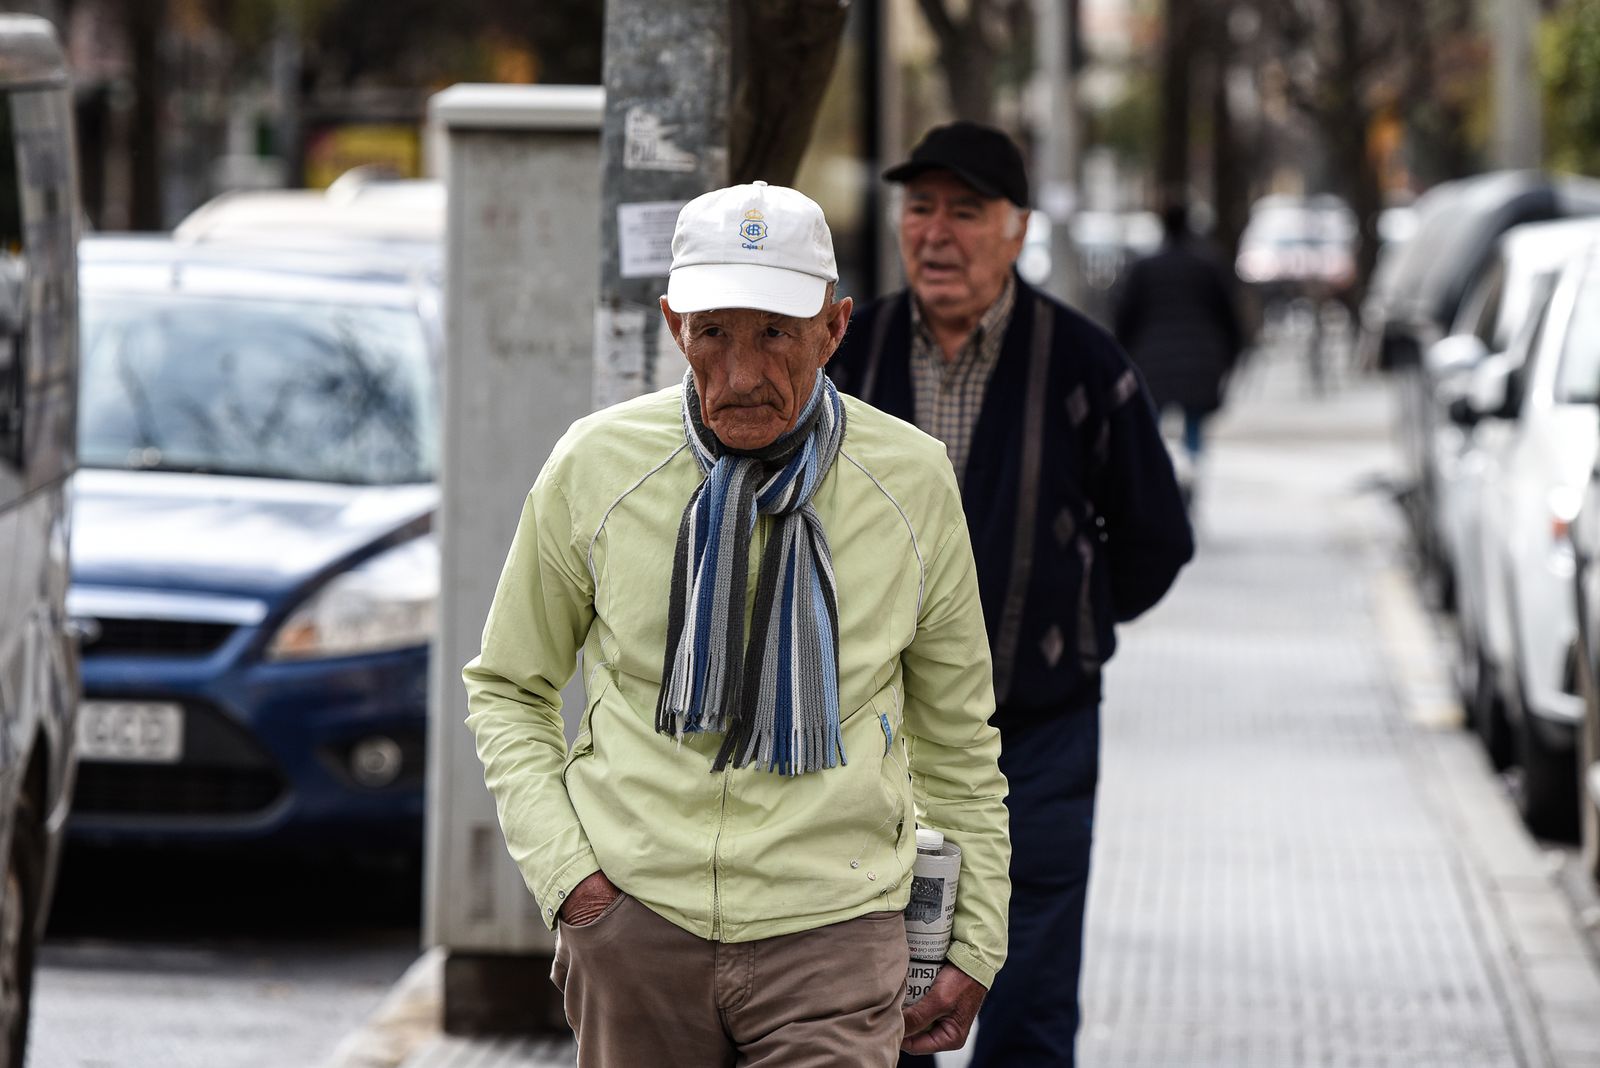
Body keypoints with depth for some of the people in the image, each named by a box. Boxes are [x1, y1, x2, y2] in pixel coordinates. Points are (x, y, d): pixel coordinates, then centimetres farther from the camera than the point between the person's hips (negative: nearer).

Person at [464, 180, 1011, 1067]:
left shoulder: (911, 482, 0)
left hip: (830, 927, -1)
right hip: (634, 912, 1)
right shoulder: (593, 467, -2)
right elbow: (508, 688, 11)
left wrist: (975, 945, 12)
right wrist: (561, 868, -2)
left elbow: (957, 732, 12)